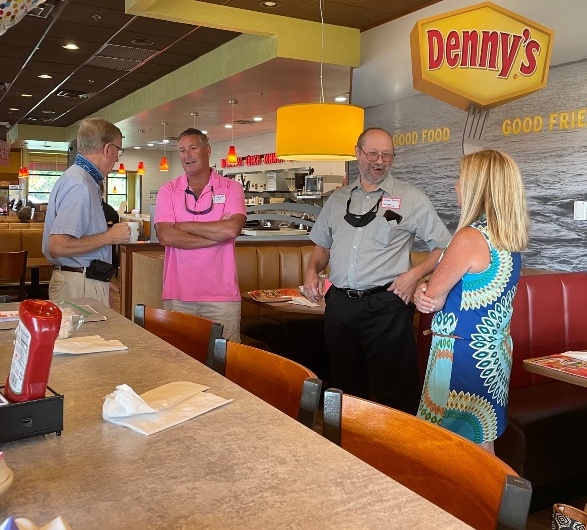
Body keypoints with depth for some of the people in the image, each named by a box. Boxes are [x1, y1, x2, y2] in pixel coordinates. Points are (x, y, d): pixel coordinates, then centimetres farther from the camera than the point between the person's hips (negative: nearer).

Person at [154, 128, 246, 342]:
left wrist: (183, 226, -7)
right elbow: (165, 236, -8)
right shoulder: (168, 191, 6)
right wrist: (217, 235, -11)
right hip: (177, 295, 2)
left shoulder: (231, 188, 3)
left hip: (221, 294, -1)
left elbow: (232, 229, -15)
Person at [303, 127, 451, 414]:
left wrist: (415, 274, -12)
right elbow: (322, 245, 23)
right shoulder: (338, 198, 14)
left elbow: (444, 247, 1)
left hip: (384, 306, -4)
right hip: (339, 304, 5)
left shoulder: (411, 199, 1)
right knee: (345, 388, 17)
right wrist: (311, 270, 4)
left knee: (393, 395, 1)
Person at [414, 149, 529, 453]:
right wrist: (427, 294, -6)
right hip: (495, 352, 9)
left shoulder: (470, 237, -21)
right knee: (483, 442, 19)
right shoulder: (510, 236, 6)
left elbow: (433, 298, -13)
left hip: (463, 355, -8)